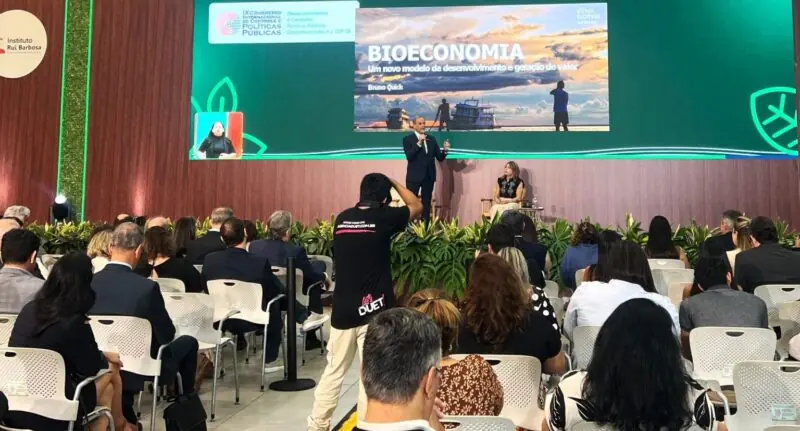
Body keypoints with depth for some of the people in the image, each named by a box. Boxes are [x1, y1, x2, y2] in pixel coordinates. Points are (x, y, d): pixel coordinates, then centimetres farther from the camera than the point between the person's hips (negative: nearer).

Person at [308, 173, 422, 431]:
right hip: (373, 310, -5)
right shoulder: (383, 218, -8)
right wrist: (394, 183, 18)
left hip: (342, 309, 5)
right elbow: (417, 206, 8)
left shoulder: (342, 218, 4)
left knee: (334, 370, 17)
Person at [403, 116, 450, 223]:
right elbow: (409, 156, -17)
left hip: (428, 176, 4)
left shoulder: (431, 139, 9)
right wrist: (419, 143, -24)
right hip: (414, 176, -4)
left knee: (427, 203, 11)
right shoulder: (408, 139, -3)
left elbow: (440, 158, 7)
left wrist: (445, 150, -13)